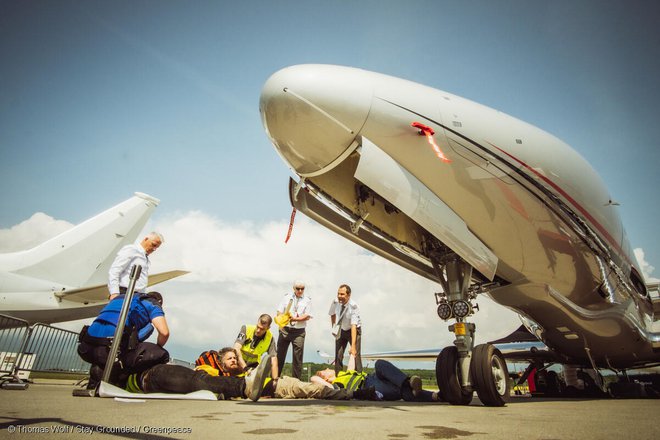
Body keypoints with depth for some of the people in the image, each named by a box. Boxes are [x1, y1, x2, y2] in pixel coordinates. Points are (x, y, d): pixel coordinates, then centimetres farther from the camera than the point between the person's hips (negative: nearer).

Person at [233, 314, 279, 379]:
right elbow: (236, 349, -27)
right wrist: (245, 367, -38)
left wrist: (275, 379, -31)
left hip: (253, 365, 1)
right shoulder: (246, 329, -19)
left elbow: (273, 359, -19)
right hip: (239, 362, -1)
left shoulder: (270, 338, -16)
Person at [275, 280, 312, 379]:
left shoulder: (307, 300, 1)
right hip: (285, 329, 2)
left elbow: (307, 316, -5)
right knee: (279, 354, 8)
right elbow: (279, 312, 5)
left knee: (297, 356, 2)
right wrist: (281, 320, -15)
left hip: (299, 331, -1)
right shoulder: (287, 297, 7)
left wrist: (295, 319, -18)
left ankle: (296, 380, 12)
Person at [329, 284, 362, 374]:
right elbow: (332, 315, 6)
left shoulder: (353, 307, -30)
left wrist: (353, 346, -42)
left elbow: (353, 326, -37)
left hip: (354, 330, -4)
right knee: (338, 356, -2)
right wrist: (334, 329, 4)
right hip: (341, 331, 4)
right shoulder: (335, 302, -16)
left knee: (355, 355, -14)